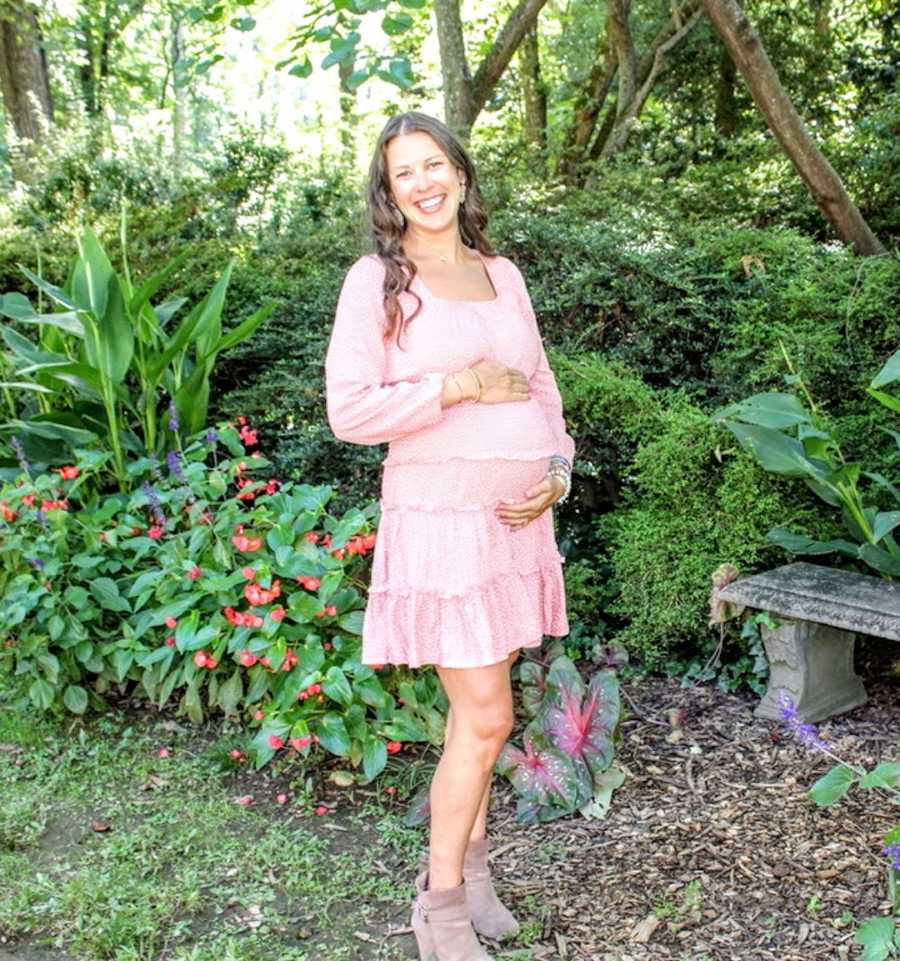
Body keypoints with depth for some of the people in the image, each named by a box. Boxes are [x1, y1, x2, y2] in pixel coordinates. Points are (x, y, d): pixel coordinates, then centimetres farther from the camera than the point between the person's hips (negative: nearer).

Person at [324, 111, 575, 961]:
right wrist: (460, 387, -14)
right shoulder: (376, 279, -4)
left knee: (477, 705, 13)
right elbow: (348, 411, -10)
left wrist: (559, 467, 1)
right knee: (485, 716, -5)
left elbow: (541, 387, 18)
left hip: (517, 516, 6)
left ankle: (468, 862, 30)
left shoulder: (502, 274, 12)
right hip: (439, 515, -5)